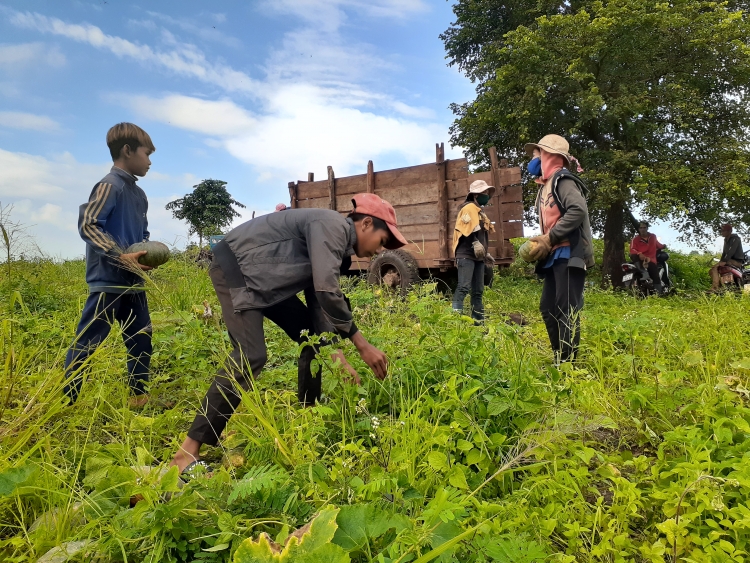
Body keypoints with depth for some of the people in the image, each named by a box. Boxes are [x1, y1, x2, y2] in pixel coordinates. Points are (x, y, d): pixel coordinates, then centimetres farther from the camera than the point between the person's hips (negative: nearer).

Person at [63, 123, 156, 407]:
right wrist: (120, 257, -22)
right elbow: (87, 224, -17)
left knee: (141, 337, 13)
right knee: (87, 341, -2)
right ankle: (65, 401, 10)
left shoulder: (139, 194, 15)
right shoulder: (109, 185, -10)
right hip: (108, 280, -9)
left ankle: (139, 395, 26)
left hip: (133, 282, 9)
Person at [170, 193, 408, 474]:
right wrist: (362, 345, -22)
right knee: (250, 357, -21)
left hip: (265, 277, 10)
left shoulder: (337, 243, 11)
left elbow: (318, 297, 10)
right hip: (235, 267, -10)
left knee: (313, 339, 8)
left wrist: (334, 352, 3)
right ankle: (187, 453, -15)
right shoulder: (333, 225, -19)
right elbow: (327, 291, -29)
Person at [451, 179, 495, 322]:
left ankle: (478, 319, 14)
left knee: (478, 290, 9)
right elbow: (467, 228, -20)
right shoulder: (469, 208, -5)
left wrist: (486, 252, 28)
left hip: (478, 256, 10)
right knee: (464, 287, -17)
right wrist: (475, 243, -30)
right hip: (467, 254, -10)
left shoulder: (479, 211, 25)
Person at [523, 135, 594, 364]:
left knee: (567, 310, -9)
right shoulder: (546, 186, 21)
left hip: (569, 255, -10)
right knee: (548, 308, 10)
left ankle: (568, 364, -4)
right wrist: (540, 244, 5)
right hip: (555, 256, 10)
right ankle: (560, 359, 19)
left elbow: (578, 210, -23)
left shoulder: (562, 179, -7)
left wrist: (549, 239, -21)